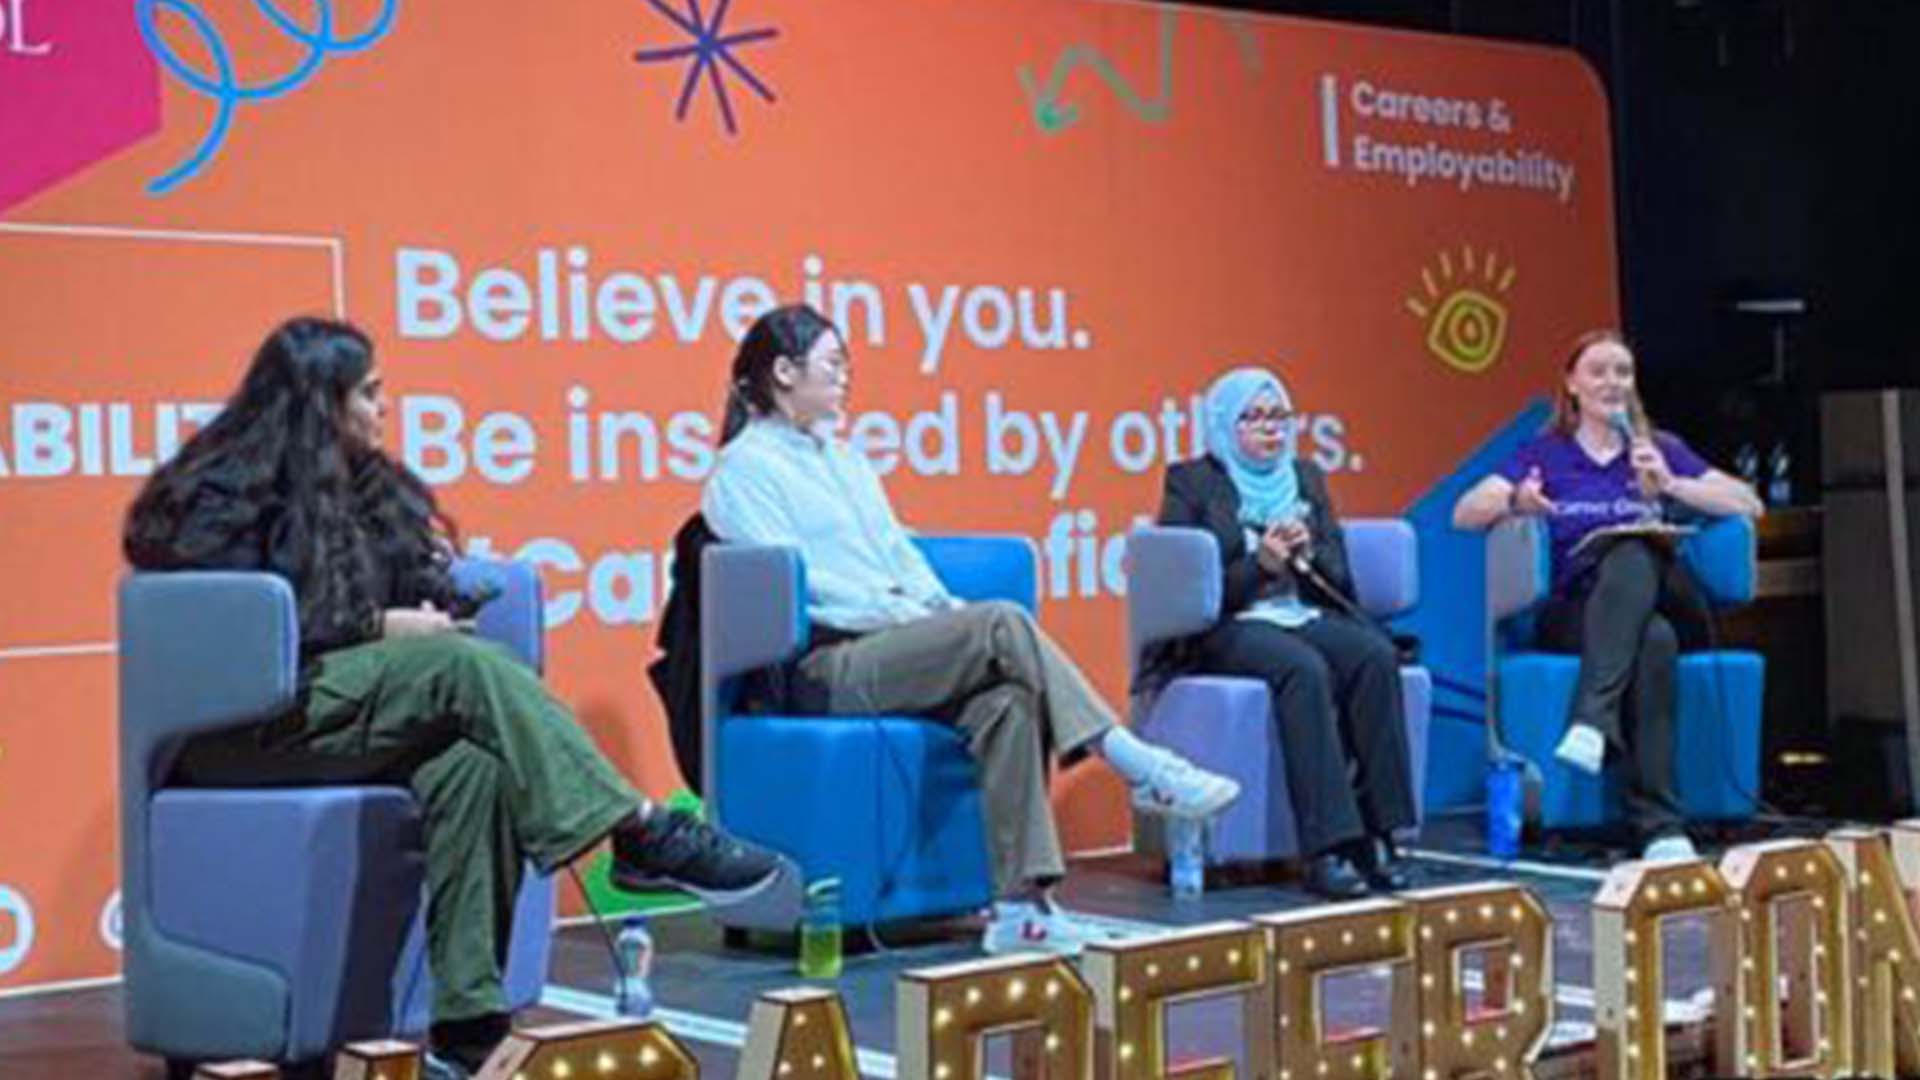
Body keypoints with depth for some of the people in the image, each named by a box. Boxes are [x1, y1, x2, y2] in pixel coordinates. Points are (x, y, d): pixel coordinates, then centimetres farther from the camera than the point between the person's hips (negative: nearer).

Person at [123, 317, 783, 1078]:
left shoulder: (359, 487, 19)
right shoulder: (221, 493, -3)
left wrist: (432, 579, -2)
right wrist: (382, 629, -14)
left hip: (343, 698, 7)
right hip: (243, 722, -6)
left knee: (470, 764, -28)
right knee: (464, 665, -28)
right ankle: (642, 835, -29)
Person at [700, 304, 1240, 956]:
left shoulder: (843, 459, 26)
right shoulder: (744, 469, 0)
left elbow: (900, 552, 22)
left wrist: (943, 612, 1)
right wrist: (905, 615, -15)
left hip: (895, 650, 7)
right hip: (825, 667, -7)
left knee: (1006, 700, -25)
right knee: (1002, 625, -26)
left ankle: (1020, 903, -30)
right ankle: (1140, 768, -21)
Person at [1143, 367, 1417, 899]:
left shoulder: (1306, 477, 19)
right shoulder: (1192, 481, 6)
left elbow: (1340, 576, 15)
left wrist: (1307, 553, -7)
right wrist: (1260, 564, -16)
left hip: (1307, 617, 5)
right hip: (1228, 630, -4)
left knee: (1376, 655, -29)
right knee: (1304, 669, -36)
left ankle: (1376, 835, -28)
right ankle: (1326, 849, -39)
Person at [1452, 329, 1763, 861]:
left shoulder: (1661, 449, 22)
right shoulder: (1544, 454, 18)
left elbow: (1749, 505, 10)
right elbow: (1464, 514, 2)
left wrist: (1671, 485, -5)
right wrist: (1514, 501, -20)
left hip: (1660, 598, 1)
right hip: (1574, 613, -1)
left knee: (1632, 557, -36)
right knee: (1653, 639, -36)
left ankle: (1593, 720, -50)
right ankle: (1660, 824, -42)